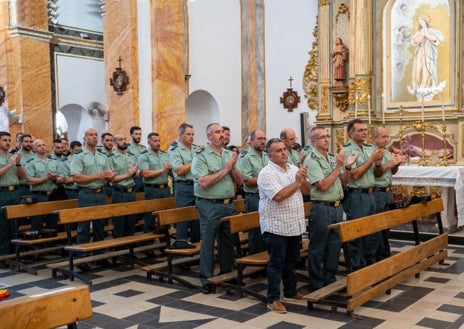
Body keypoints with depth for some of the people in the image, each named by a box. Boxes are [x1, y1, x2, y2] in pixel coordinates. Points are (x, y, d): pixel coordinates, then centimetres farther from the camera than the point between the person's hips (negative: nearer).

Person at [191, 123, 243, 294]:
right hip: (210, 205, -6)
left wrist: (233, 167, -9)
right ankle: (206, 280, 13)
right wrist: (225, 169, -15)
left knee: (228, 241, 14)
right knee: (208, 243, 2)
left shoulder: (229, 154, 9)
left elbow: (239, 181, 9)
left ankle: (226, 273, 29)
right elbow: (204, 182, -20)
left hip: (229, 204, 6)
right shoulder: (201, 155, -9)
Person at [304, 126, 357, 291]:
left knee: (334, 245, 14)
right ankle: (317, 284, 13)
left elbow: (344, 182, 13)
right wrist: (338, 167, -17)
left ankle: (330, 279, 28)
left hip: (337, 206, 7)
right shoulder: (311, 160, -12)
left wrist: (348, 167, -4)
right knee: (318, 248, 3)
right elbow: (323, 186, -19)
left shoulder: (333, 157, 10)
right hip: (322, 208, -7)